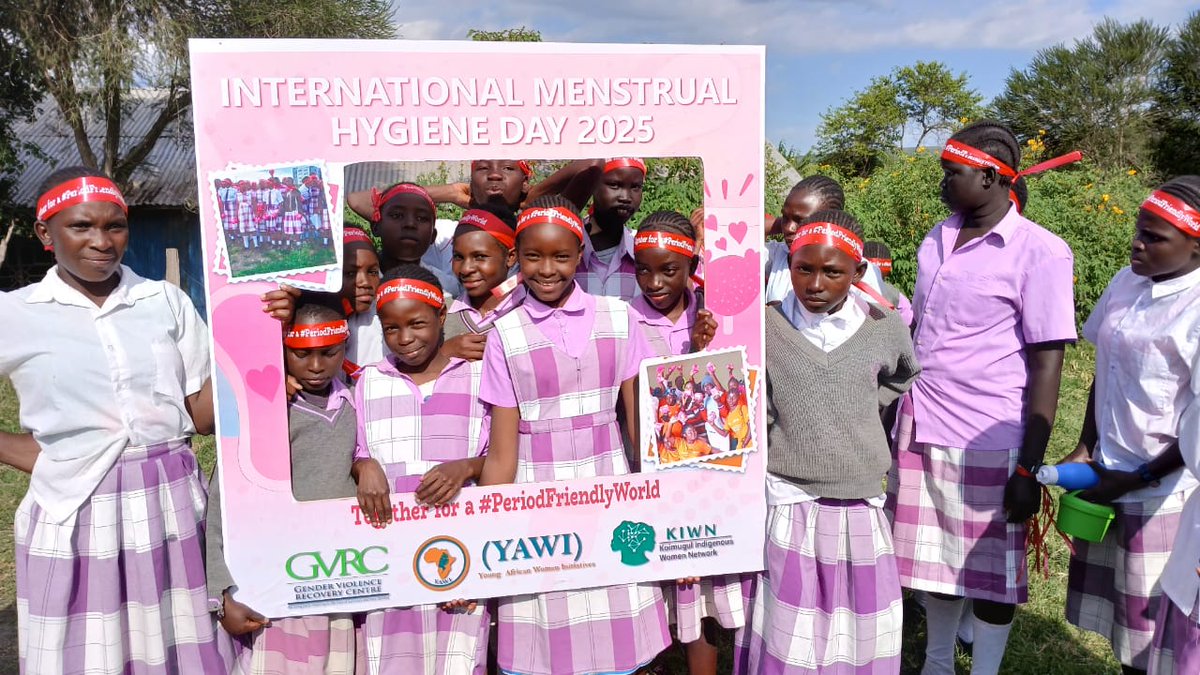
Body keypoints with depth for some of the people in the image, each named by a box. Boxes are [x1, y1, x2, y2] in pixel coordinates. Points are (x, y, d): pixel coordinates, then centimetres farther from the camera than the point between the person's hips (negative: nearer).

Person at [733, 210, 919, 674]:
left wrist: (860, 412, 10)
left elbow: (904, 378, 20)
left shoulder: (885, 328, -1)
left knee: (858, 637, 13)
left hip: (860, 506, 2)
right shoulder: (765, 327, -6)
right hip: (789, 506, -2)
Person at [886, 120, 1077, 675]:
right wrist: (897, 418, 12)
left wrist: (1028, 468, -13)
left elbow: (1047, 364, -11)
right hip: (921, 432, 5)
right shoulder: (937, 239, 9)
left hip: (987, 442, -5)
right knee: (936, 563, 15)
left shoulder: (1040, 252, -9)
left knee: (990, 572, 9)